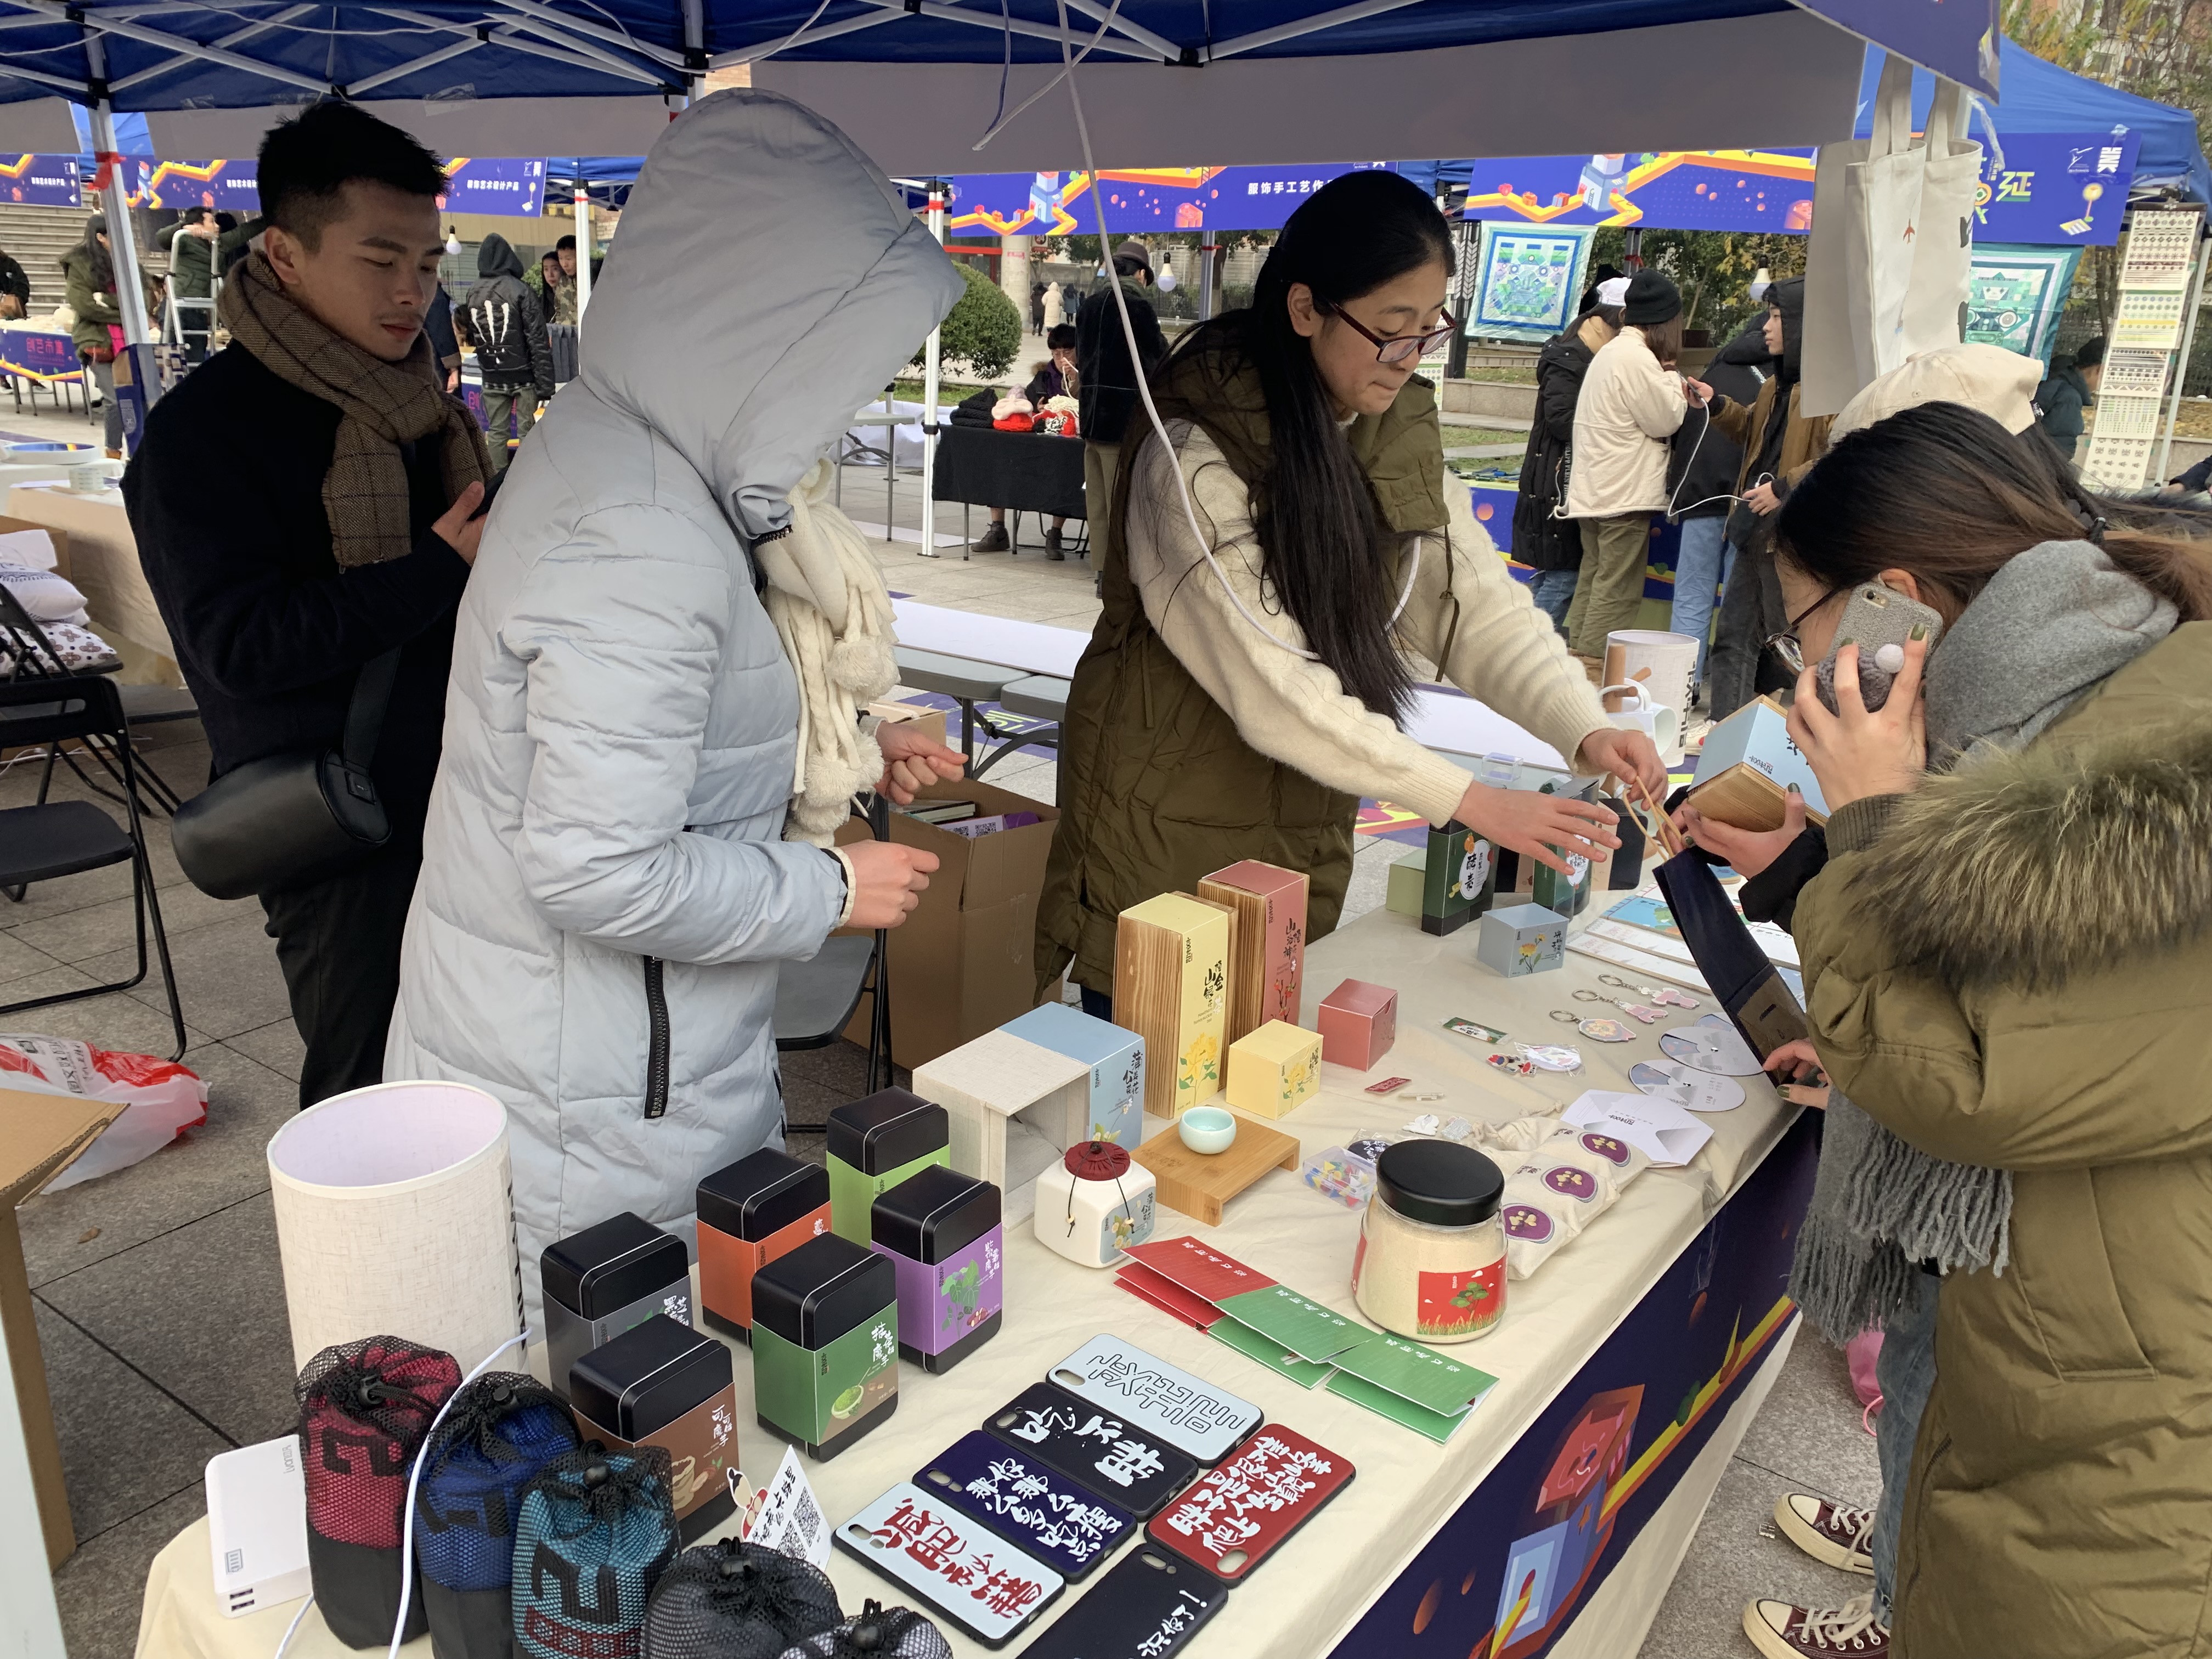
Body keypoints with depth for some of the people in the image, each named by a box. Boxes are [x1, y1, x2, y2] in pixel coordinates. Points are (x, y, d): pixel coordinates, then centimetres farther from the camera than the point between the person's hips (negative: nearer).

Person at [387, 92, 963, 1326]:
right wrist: (831, 888, -14)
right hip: (597, 1115, -9)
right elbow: (601, 875, -27)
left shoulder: (612, 443, 5)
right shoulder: (642, 554, -28)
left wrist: (838, 750, 10)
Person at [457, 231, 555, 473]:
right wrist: (545, 385, -13)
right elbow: (538, 341, -14)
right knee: (526, 432, 2)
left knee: (497, 432, 12)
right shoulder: (519, 290, -11)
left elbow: (472, 336, 6)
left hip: (491, 378, 4)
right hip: (523, 375, -4)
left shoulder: (473, 293, 2)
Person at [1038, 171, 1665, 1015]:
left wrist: (1585, 729, -20)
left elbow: (1483, 607, -3)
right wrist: (1471, 801, -26)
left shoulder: (1401, 436, 1)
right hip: (1168, 831, -6)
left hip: (1304, 831, 6)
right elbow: (1271, 689, -26)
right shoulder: (1194, 454, -22)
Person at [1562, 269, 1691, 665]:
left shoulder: (1610, 351, 17)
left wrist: (1668, 386, 10)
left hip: (1594, 493, 10)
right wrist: (1673, 379, 3)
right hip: (1625, 496, -10)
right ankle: (1594, 672, -5)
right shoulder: (1638, 357, -15)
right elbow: (1664, 421, -11)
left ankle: (1576, 659, 17)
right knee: (1617, 591, -6)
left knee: (1592, 581, 14)